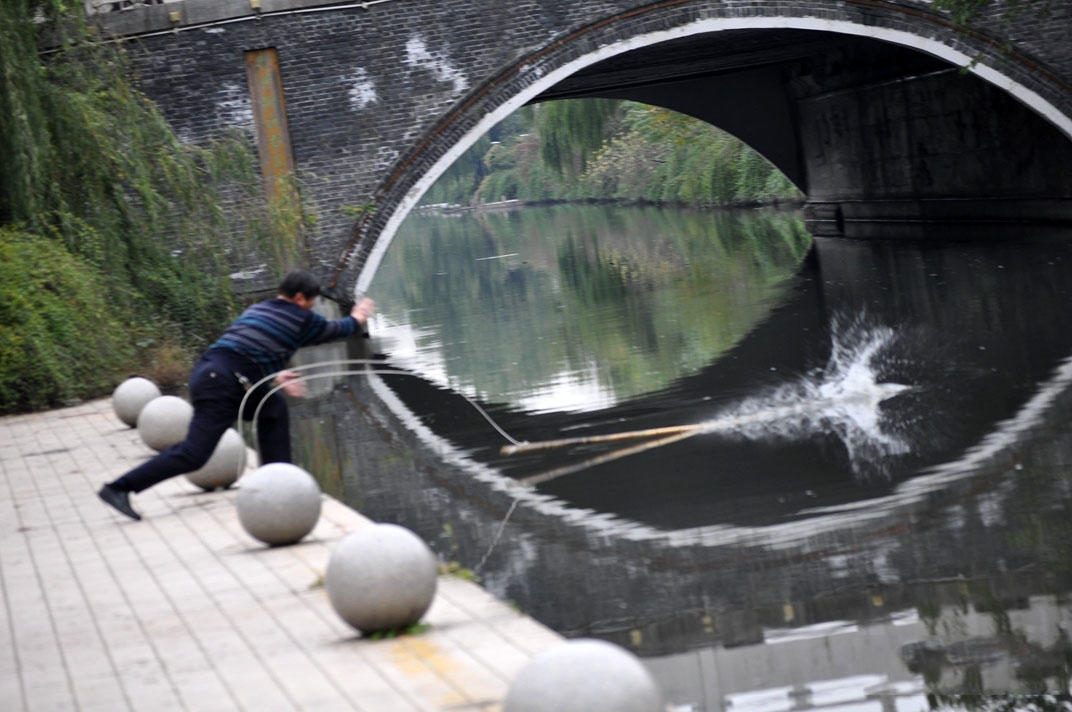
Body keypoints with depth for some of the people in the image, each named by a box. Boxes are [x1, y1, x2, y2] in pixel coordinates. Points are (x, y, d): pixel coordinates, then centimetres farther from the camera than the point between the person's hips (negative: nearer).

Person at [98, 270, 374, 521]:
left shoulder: (257, 310, 25)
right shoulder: (302, 319, 8)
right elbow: (337, 329, 26)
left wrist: (272, 378, 39)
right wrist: (358, 318, 45)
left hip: (206, 370, 9)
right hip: (223, 386, -9)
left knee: (274, 407, 25)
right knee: (193, 454, -11)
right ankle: (120, 488, -15)